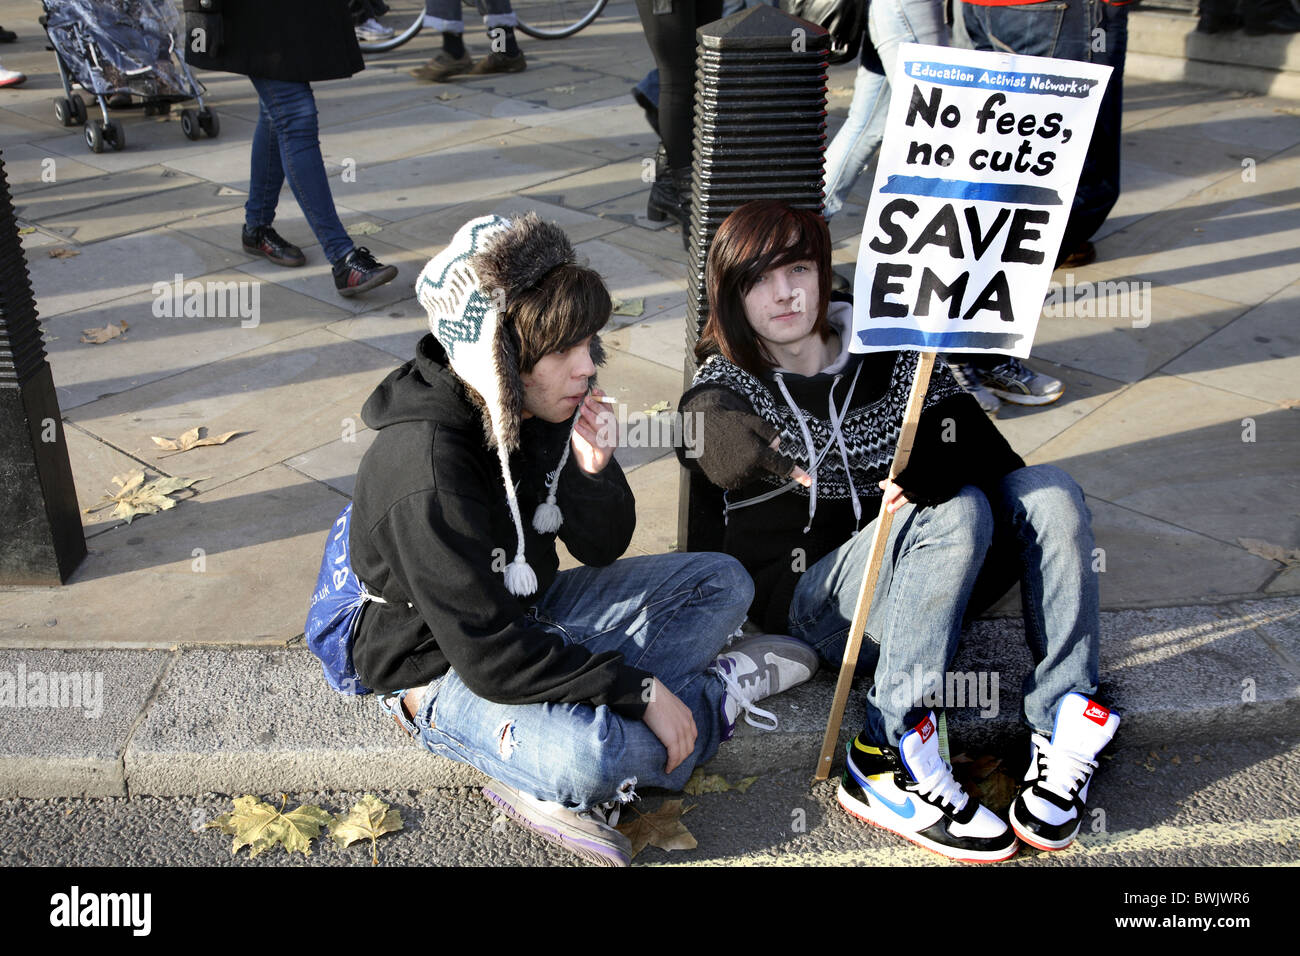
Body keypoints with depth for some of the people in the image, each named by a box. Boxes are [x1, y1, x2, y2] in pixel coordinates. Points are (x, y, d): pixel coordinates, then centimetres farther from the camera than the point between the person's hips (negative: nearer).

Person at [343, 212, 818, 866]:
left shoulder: (547, 406, -8)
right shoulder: (424, 472, -31)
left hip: (528, 614, 8)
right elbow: (489, 657, -30)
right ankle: (712, 695, -3)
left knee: (722, 580, 4)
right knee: (585, 755, -37)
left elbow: (602, 548, 1)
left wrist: (594, 473, -21)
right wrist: (639, 690, -25)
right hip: (447, 670, -8)